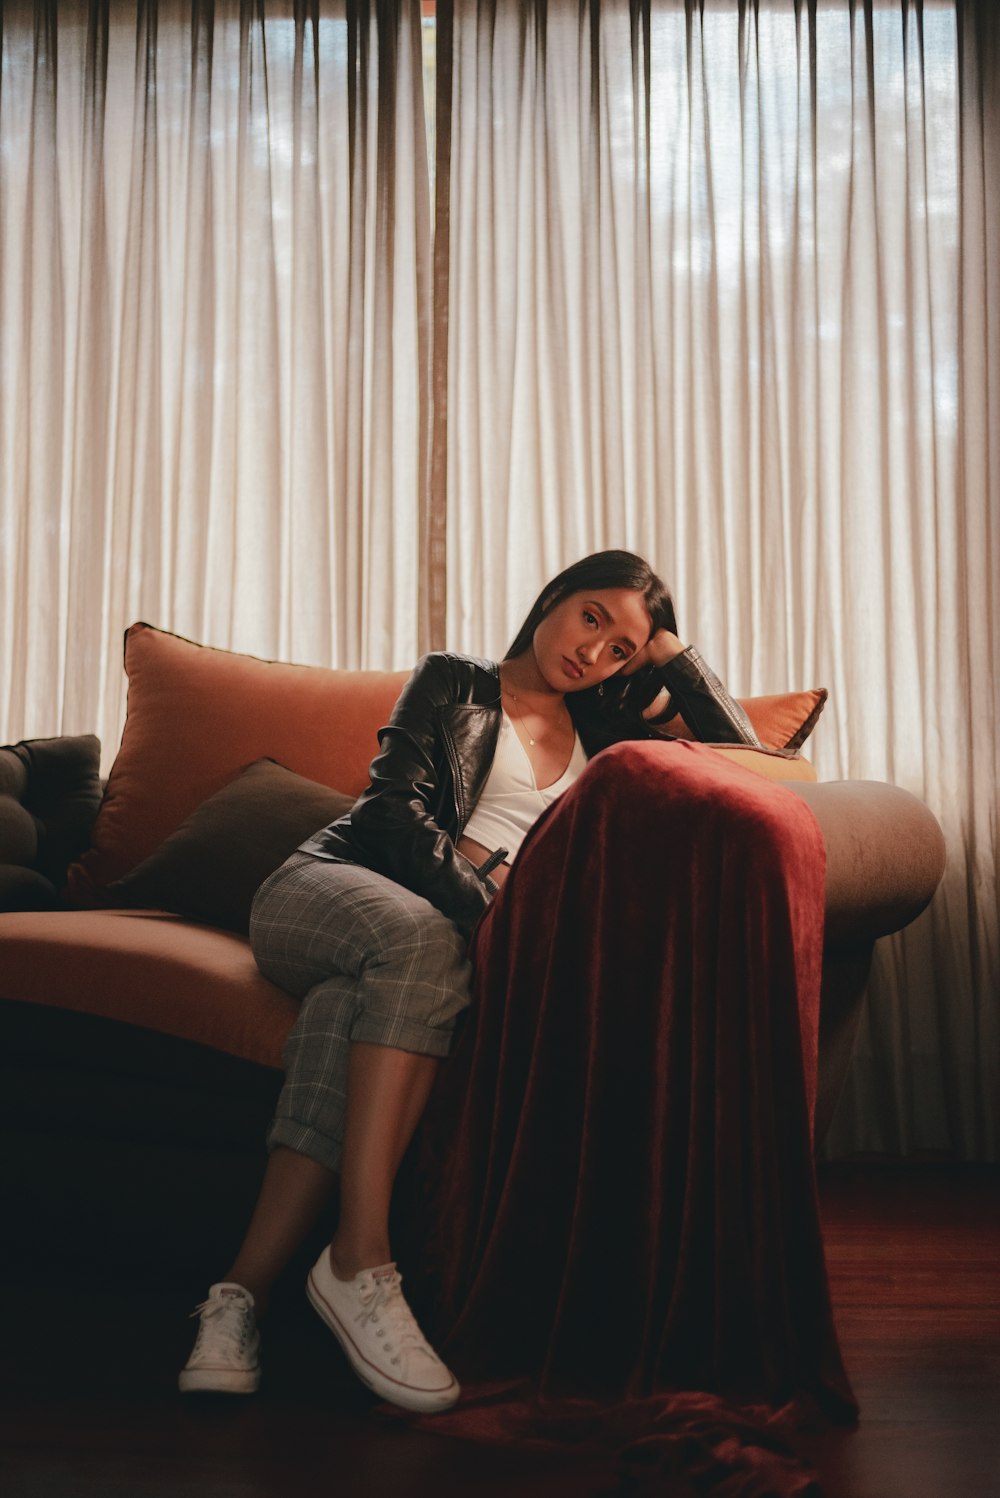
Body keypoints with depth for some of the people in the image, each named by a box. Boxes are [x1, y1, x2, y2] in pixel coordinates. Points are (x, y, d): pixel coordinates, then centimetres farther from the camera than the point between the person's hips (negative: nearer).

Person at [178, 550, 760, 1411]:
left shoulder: (599, 740, 26)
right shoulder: (454, 686, 14)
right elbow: (396, 808, -2)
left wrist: (676, 655, 18)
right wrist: (483, 898, -18)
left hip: (453, 923, 2)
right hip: (329, 884, -2)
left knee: (351, 1009, -36)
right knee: (420, 933, -39)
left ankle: (247, 1290, -42)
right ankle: (360, 1266, -42)